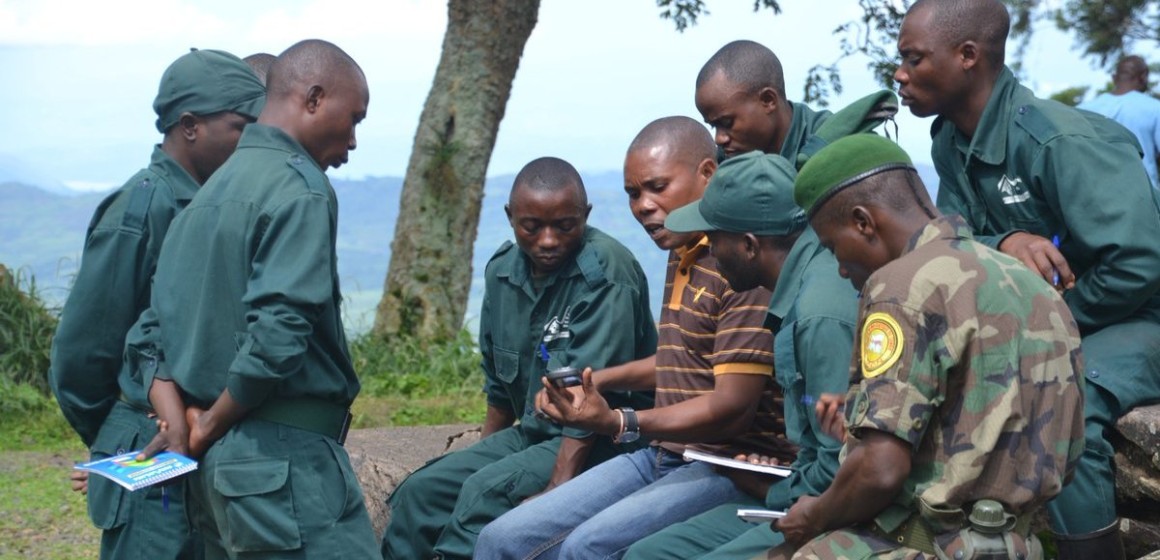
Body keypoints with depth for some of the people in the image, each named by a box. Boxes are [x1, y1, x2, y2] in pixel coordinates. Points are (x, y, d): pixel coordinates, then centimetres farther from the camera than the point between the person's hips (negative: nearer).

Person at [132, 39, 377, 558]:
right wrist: (211, 426, -10)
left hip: (216, 468, 9)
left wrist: (181, 426, 3)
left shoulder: (209, 195, 16)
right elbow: (277, 334, -24)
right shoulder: (299, 189, -11)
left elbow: (148, 333, 14)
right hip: (286, 464, -9)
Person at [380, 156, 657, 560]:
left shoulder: (605, 272, -19)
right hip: (530, 433, 8)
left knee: (487, 492, -27)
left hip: (601, 440, -8)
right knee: (420, 492, -4)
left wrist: (558, 488, -29)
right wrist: (482, 456, 19)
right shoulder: (503, 270, 4)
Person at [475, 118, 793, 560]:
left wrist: (620, 423, -30)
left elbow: (733, 405, -21)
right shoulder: (682, 256, 16)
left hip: (733, 466, -9)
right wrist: (602, 380, 16)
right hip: (664, 456, 10)